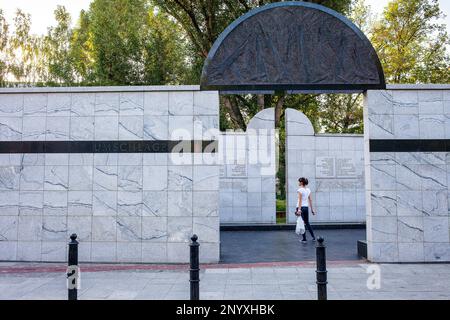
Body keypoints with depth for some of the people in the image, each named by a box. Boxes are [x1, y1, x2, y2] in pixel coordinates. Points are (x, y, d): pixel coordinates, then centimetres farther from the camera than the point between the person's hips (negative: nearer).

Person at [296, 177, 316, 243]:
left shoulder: (300, 190, -11)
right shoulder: (308, 190, 9)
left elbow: (300, 200, -18)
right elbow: (310, 200, 11)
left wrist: (299, 209, -22)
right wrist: (312, 209, 15)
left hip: (301, 207, -6)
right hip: (306, 207, 6)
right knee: (307, 223, 19)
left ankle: (304, 239, 6)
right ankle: (313, 237, 20)